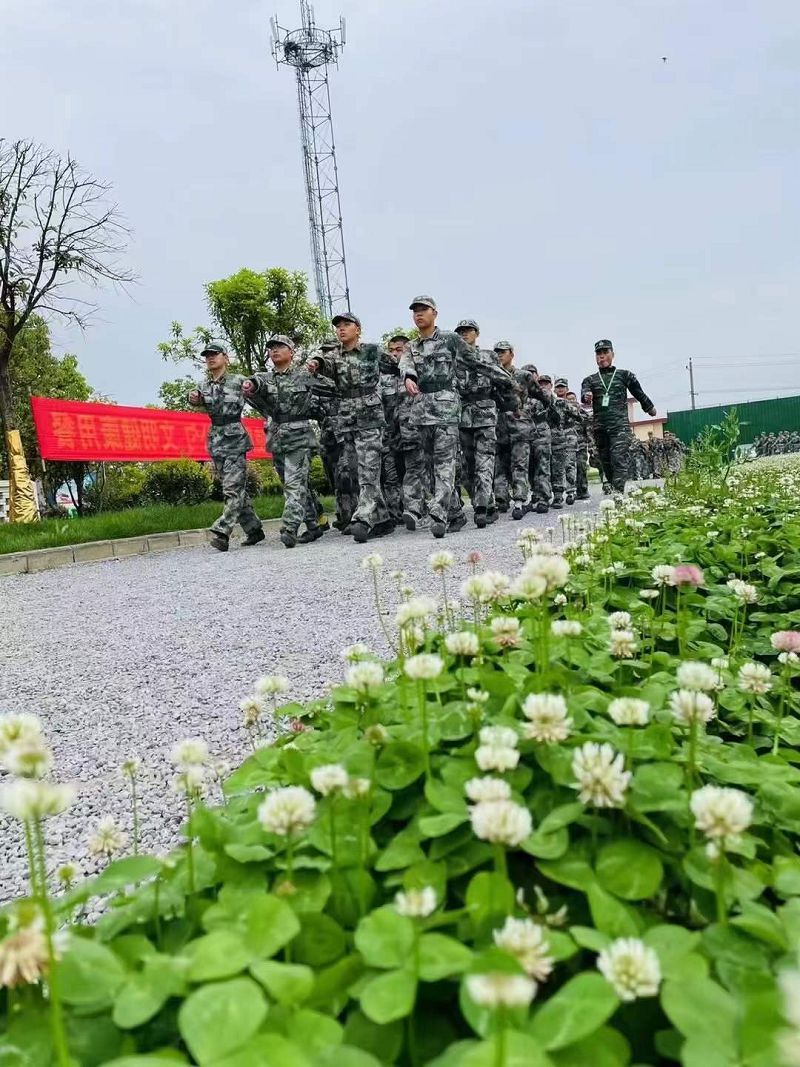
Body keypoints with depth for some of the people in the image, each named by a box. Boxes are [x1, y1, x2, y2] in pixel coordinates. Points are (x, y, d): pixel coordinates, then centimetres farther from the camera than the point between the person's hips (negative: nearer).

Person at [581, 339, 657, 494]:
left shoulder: (624, 375, 10)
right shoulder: (590, 380, 13)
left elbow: (639, 393, 21)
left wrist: (650, 408, 34)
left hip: (620, 425, -3)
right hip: (600, 428, 3)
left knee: (619, 460, -17)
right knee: (606, 463, 7)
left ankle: (617, 494, -26)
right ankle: (615, 493, 17)